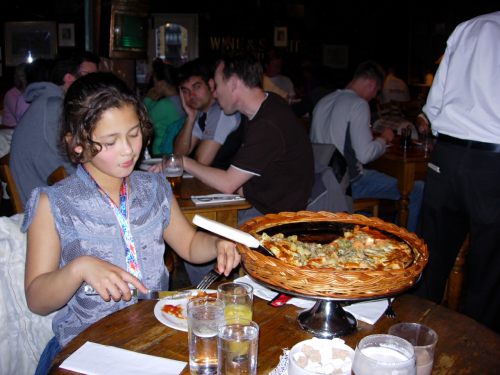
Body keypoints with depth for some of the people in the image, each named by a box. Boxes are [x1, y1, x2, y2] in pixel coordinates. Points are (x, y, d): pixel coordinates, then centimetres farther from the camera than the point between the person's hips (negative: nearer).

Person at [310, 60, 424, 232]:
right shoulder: (359, 104, -13)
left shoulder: (323, 102, 11)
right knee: (418, 190, -4)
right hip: (348, 183, -9)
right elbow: (365, 154, -20)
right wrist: (384, 139, -1)